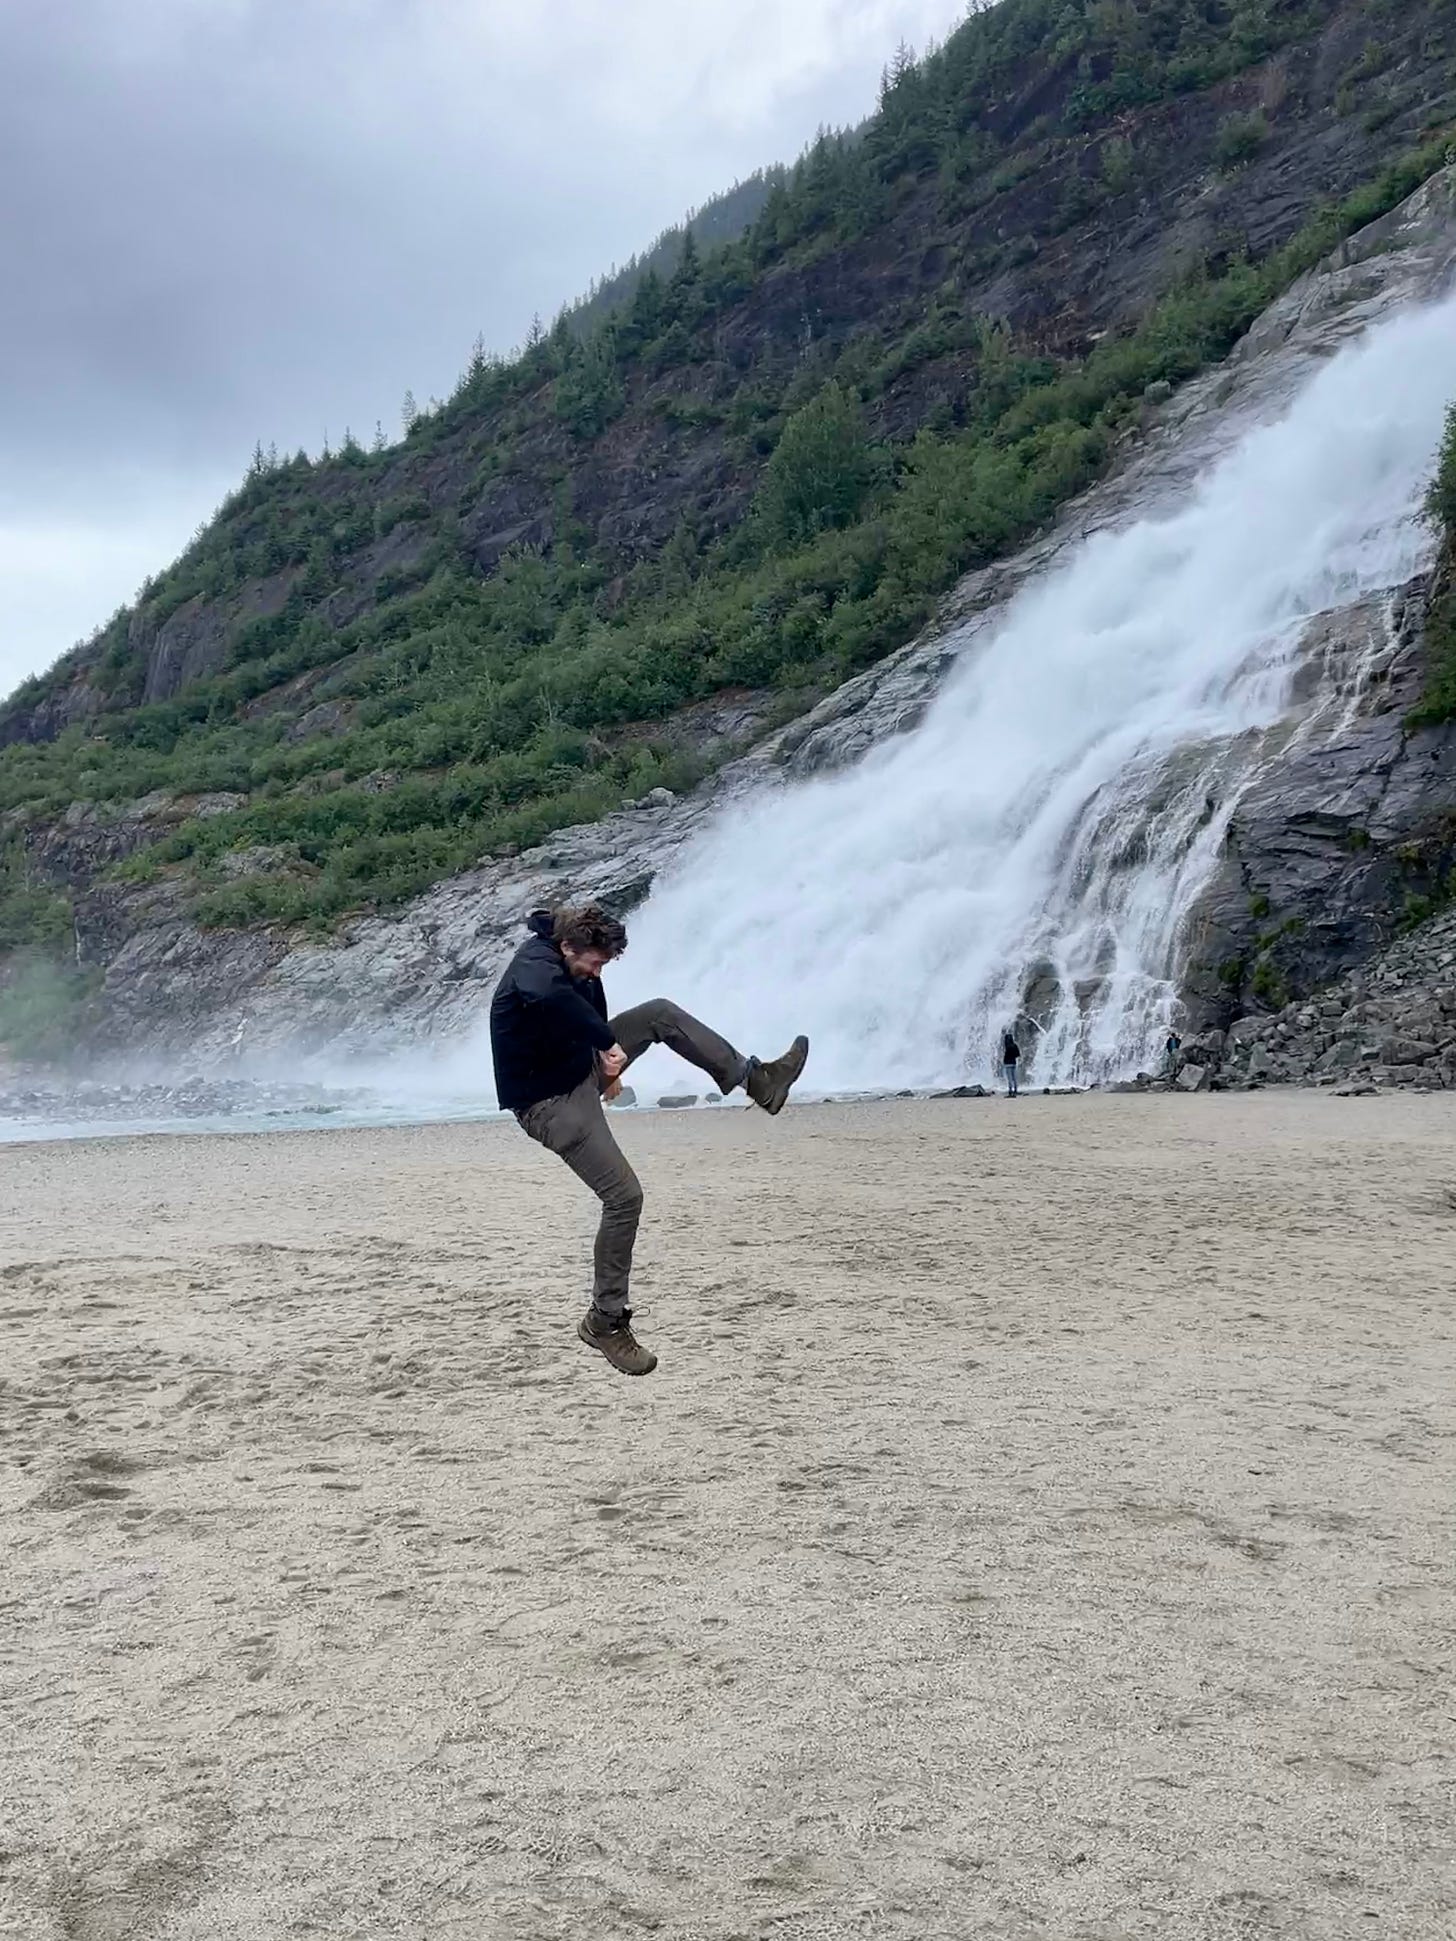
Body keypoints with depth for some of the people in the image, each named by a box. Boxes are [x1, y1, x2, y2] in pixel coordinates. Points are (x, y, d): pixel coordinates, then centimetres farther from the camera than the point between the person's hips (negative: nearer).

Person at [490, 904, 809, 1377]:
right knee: (623, 1198, -13)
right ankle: (605, 1321, 1)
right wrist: (609, 1043, -44)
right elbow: (547, 997, -54)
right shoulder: (535, 965, -28)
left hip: (580, 1068, 9)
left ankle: (756, 1080, 10)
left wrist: (606, 1062, 17)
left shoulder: (574, 964, 0)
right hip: (550, 1104, -9)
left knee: (660, 1014, 5)